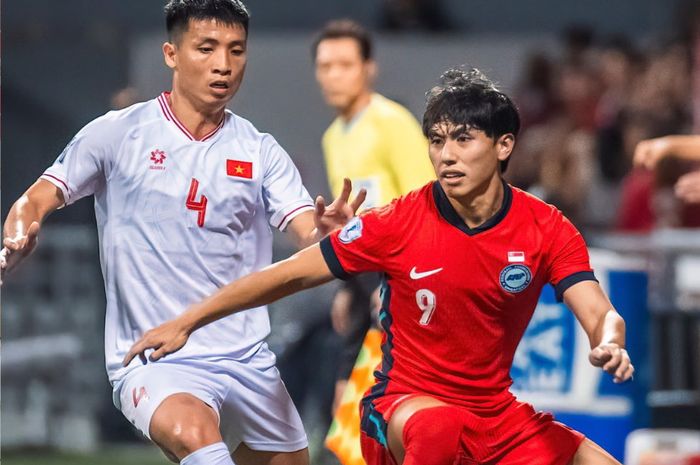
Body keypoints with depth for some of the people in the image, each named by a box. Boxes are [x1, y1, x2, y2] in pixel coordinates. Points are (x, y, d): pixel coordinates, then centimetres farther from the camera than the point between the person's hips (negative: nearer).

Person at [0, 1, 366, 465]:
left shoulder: (259, 151, 6)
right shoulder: (116, 134, -1)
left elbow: (310, 238, -2)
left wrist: (328, 230, -26)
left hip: (248, 362, 5)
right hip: (151, 361, -5)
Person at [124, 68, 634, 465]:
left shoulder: (548, 229, -6)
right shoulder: (399, 223, -11)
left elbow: (600, 314, -14)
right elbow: (292, 272, -5)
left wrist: (609, 342, -39)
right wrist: (185, 322, -5)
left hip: (498, 414, 4)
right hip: (406, 401, -4)